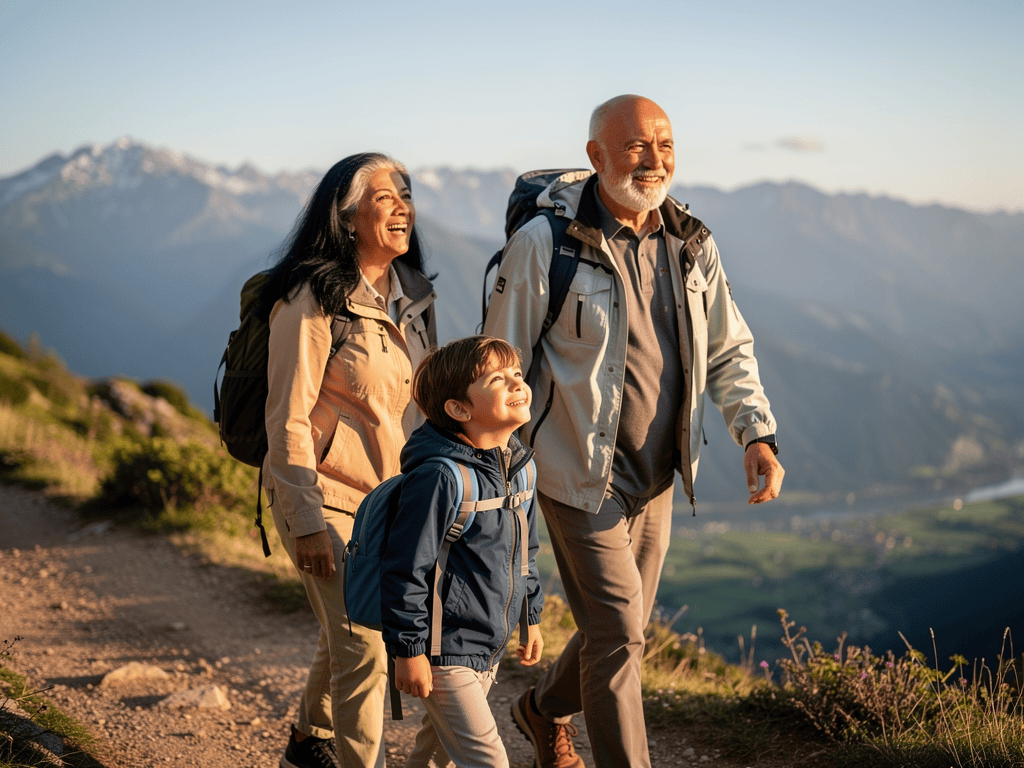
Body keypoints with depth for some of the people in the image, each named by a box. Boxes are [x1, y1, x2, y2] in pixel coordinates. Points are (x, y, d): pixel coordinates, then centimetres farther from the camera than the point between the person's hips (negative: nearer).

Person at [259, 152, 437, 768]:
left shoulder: (409, 295, 7)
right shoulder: (314, 300, -16)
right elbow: (289, 419, -17)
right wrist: (306, 522, -20)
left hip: (388, 493, 7)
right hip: (327, 496, -7)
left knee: (347, 636, 20)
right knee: (364, 649, -11)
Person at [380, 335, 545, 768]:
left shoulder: (520, 468, 4)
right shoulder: (439, 477, -23)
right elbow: (405, 568, -20)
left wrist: (531, 617, 22)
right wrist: (408, 650, -18)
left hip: (489, 648, 8)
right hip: (444, 650, -8)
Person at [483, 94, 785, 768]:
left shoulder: (692, 244, 2)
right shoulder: (543, 244, -15)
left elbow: (729, 351, 10)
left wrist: (757, 434, -4)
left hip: (657, 478, 6)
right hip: (580, 477, -6)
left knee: (621, 629, 19)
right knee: (618, 633, -7)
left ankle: (546, 710, 47)